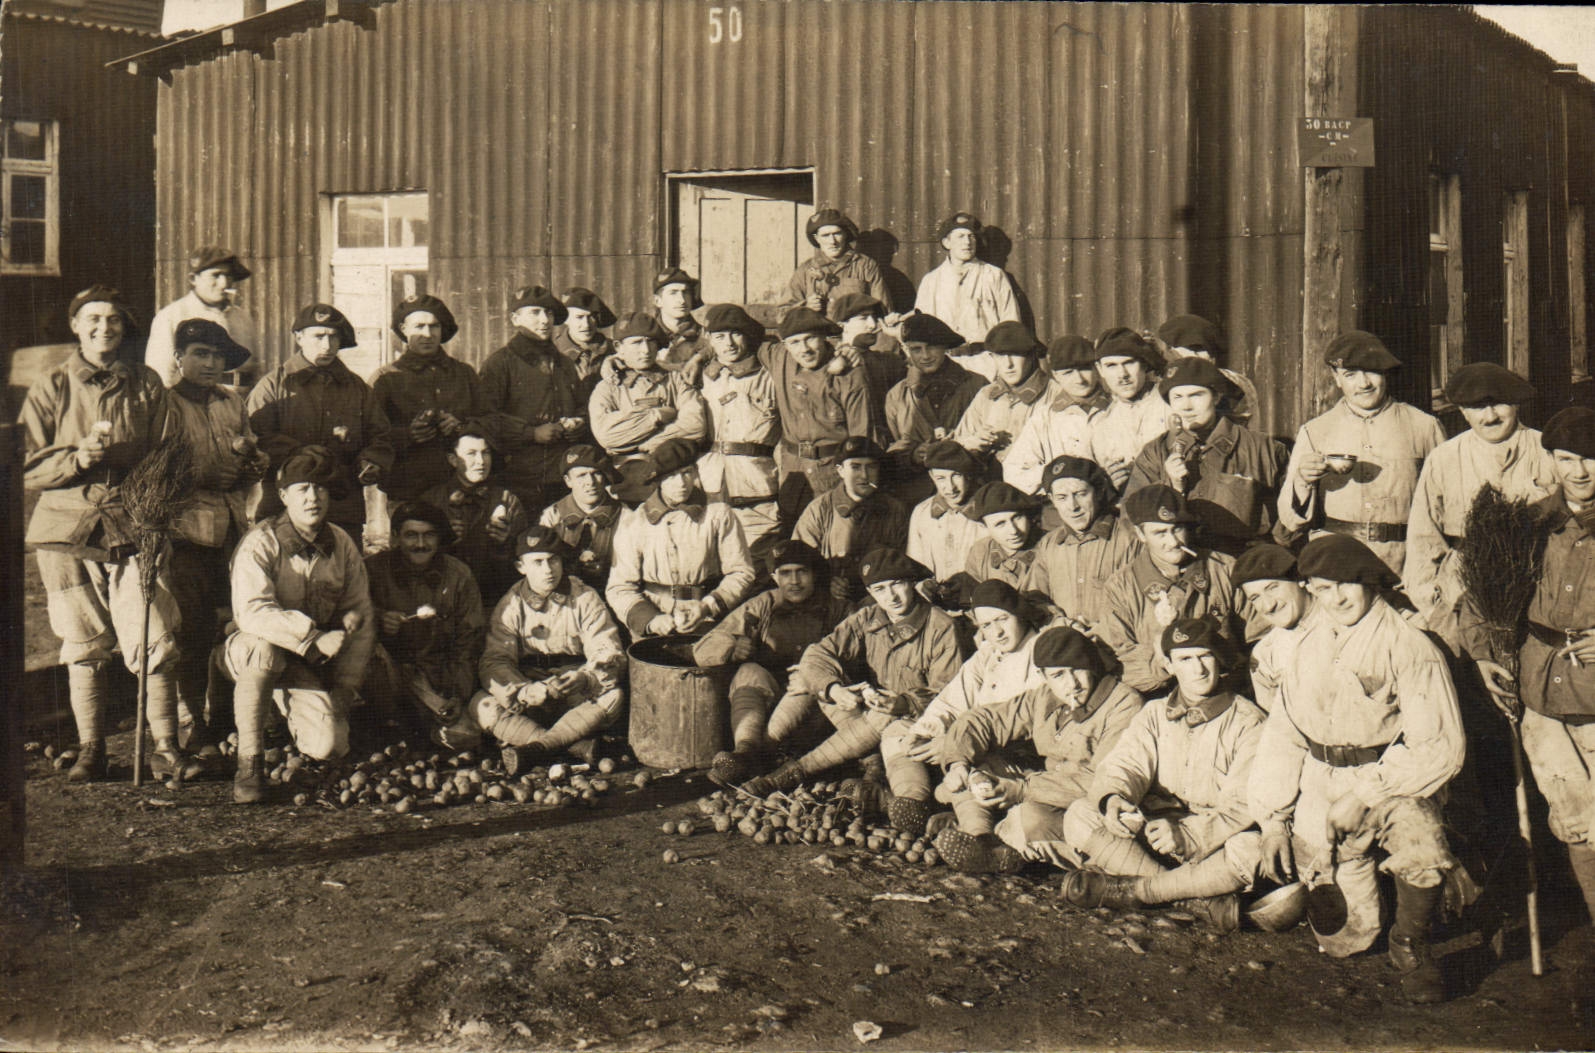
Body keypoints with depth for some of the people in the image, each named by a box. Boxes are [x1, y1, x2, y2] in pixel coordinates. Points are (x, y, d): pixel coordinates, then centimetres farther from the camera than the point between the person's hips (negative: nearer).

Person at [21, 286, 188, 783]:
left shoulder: (147, 385, 8)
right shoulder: (51, 386, 6)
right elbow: (27, 469, 3)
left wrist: (114, 452, -7)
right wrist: (77, 457, -13)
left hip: (132, 524, 0)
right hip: (67, 533, 0)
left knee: (156, 643, -8)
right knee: (84, 648, 5)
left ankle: (165, 749, 2)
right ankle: (90, 751, 17)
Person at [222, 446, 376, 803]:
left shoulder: (341, 544, -2)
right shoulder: (260, 543, -18)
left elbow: (361, 614, 4)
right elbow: (251, 612, -31)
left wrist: (347, 684, -4)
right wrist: (315, 638, -37)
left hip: (309, 665, 3)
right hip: (247, 652, -3)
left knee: (328, 746, -18)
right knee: (264, 646, -40)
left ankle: (288, 708, 21)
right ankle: (249, 763, -23)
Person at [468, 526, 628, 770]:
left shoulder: (585, 599, 0)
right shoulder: (510, 606, 2)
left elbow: (609, 654, -7)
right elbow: (495, 662, -8)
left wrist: (583, 679, -31)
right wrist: (524, 691, -30)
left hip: (576, 697, 0)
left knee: (613, 697, -30)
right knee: (482, 705, -26)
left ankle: (526, 747, -34)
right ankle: (576, 745, -34)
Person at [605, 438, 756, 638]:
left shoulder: (719, 516, 8)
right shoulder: (632, 526, 8)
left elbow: (740, 572, 8)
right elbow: (620, 588, 7)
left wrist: (707, 607, -8)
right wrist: (650, 620, -11)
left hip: (707, 624, 0)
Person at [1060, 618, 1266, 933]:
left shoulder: (1247, 720, -2)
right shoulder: (1154, 713, 14)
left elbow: (1245, 802, -13)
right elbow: (1125, 764, 0)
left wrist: (1186, 835, -28)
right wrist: (1113, 798, -27)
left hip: (1217, 838, -3)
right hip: (1153, 827, 4)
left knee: (1250, 850, -37)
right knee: (1079, 816, -19)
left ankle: (1129, 890, -23)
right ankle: (1198, 896, -27)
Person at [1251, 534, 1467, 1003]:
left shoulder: (1409, 646, -11)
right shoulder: (1309, 641, 7)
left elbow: (1440, 748, -13)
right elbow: (1284, 731, 12)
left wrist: (1365, 793, -17)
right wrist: (1273, 818, 6)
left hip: (1393, 778, -4)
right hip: (1320, 779, 5)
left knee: (1421, 846, -32)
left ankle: (1410, 945, -4)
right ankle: (1354, 930, 24)